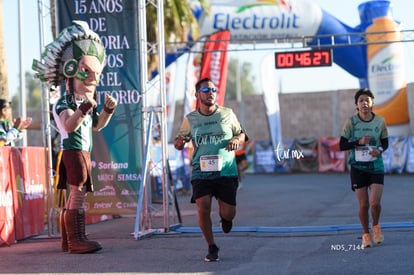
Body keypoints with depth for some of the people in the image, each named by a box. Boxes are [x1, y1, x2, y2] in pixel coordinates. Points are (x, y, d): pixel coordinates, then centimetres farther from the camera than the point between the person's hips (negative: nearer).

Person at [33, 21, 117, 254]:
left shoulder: (86, 103, 17)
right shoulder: (63, 103, -12)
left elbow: (97, 126, 25)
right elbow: (69, 125, -29)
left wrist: (108, 110, 11)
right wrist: (83, 109, -43)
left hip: (84, 153, 10)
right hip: (72, 151, -10)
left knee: (76, 194, 10)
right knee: (78, 192, -15)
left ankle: (69, 241, 15)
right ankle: (76, 240, -17)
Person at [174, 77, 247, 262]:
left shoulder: (227, 114, 5)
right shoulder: (190, 119, 5)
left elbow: (241, 133, 16)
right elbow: (178, 144, 13)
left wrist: (236, 139, -7)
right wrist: (179, 142, -11)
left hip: (226, 171, 0)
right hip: (201, 172, 0)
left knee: (229, 215, -1)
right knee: (203, 209, -15)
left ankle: (224, 215, 40)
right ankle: (212, 248, 6)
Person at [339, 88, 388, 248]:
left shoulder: (380, 122, -2)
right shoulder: (351, 122, -5)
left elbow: (385, 143, 9)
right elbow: (342, 145, -4)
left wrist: (380, 150, -13)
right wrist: (359, 142, -19)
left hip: (376, 167, 0)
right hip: (358, 167, 0)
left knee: (375, 202, -12)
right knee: (363, 205, 1)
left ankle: (376, 226, 19)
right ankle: (366, 235, 22)